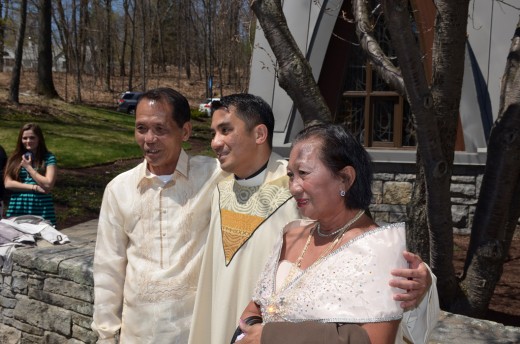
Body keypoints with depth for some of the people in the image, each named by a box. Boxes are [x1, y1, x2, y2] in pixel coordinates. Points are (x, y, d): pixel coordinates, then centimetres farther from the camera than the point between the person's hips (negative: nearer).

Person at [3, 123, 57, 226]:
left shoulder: (49, 158, 0)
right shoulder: (15, 158, 9)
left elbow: (48, 185, -9)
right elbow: (8, 183, 0)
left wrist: (28, 167, -6)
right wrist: (35, 187, -8)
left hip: (41, 209, -2)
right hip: (17, 209, 2)